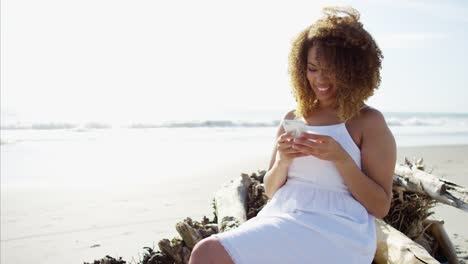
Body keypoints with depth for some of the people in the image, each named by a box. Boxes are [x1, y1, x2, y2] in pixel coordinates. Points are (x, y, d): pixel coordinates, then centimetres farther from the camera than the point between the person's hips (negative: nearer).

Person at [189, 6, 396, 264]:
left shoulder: (369, 122, 0)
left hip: (335, 235, -5)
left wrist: (340, 158, -16)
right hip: (281, 220, 5)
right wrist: (282, 161, -5)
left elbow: (380, 207, -2)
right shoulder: (292, 119, 14)